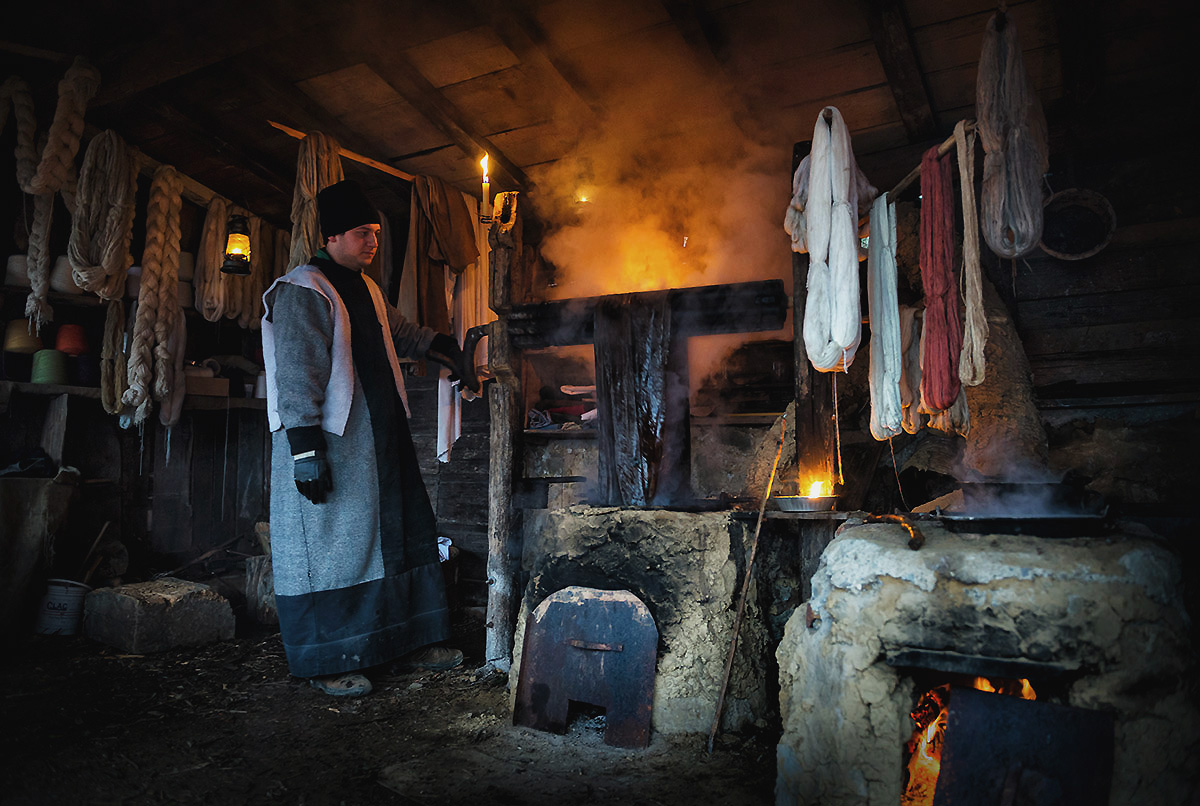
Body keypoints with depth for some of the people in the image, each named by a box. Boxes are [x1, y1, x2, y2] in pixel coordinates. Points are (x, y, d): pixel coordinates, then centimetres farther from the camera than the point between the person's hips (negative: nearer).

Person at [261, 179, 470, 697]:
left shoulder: (367, 290, 17)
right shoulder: (303, 292, -11)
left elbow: (398, 331, 38)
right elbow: (296, 376, -19)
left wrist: (439, 346, 41)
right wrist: (305, 448, -24)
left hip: (380, 439, 9)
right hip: (330, 442, -9)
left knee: (402, 533, 12)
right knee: (333, 546, -2)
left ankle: (415, 643, 24)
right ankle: (328, 664, 11)